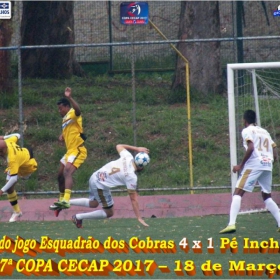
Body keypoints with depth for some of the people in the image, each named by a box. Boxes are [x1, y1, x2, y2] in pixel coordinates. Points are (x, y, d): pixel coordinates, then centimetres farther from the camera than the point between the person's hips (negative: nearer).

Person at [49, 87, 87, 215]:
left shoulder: (73, 114, -8)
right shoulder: (65, 119, 19)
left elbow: (78, 110, -33)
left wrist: (69, 98, -48)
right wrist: (62, 136, 11)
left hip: (77, 150, -11)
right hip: (70, 151, 11)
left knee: (67, 172, -29)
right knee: (60, 176, 19)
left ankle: (66, 200, -43)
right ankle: (61, 200, 36)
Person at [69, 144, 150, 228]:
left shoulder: (128, 157, -6)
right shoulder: (131, 177, -22)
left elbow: (119, 146, 18)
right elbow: (133, 199, -18)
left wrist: (136, 148, 18)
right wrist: (139, 218, -13)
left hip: (95, 176, 8)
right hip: (100, 186, -8)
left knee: (93, 204, 32)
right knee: (109, 213, 8)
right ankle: (78, 217, 7)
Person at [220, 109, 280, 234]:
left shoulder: (247, 130, 4)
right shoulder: (264, 132, 24)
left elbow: (250, 148, -14)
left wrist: (241, 165, -8)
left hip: (254, 164, -6)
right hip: (268, 164, 6)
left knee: (238, 193, -6)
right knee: (267, 196, 20)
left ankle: (231, 224, -23)